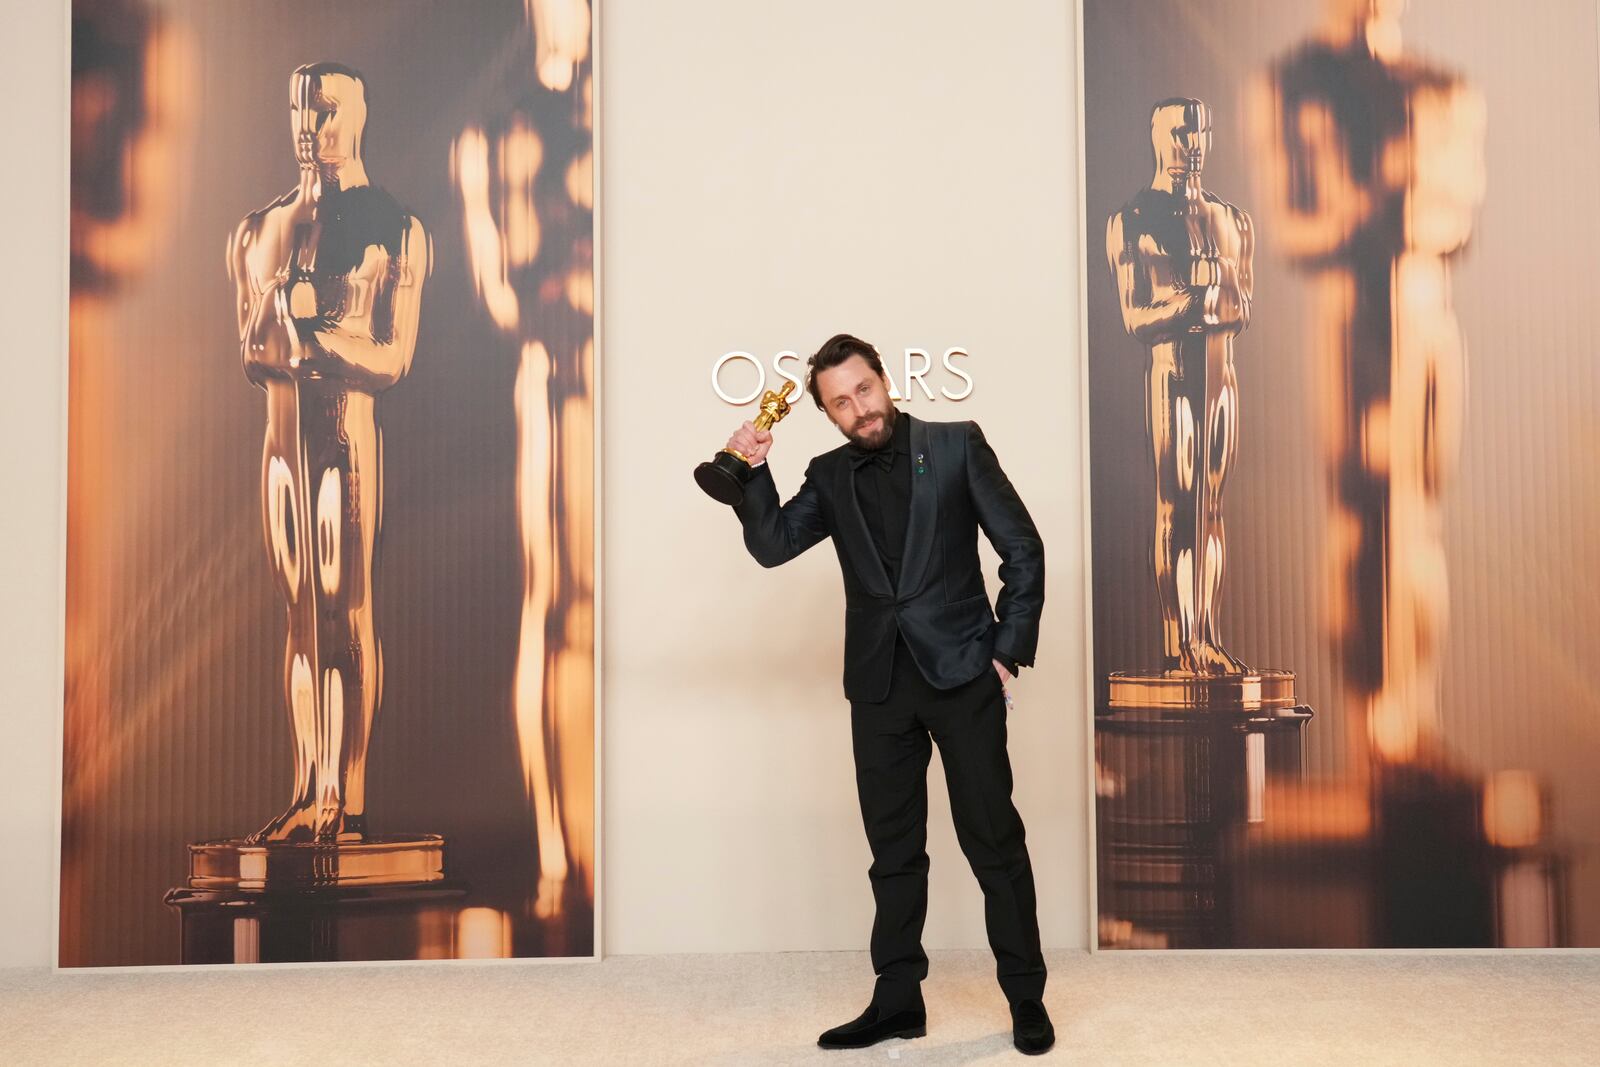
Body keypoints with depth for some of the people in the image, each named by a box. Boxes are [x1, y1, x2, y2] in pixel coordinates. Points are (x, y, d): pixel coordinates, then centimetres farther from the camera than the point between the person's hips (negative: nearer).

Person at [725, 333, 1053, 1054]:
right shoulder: (830, 476, 11)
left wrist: (1009, 650, -5)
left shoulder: (956, 445, 1)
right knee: (893, 847, 10)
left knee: (992, 837, 2)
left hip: (961, 671, -3)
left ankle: (1027, 998, 15)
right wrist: (754, 472, -12)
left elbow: (1022, 550, 0)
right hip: (879, 683, 3)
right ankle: (897, 1000, 20)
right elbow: (772, 546, 1)